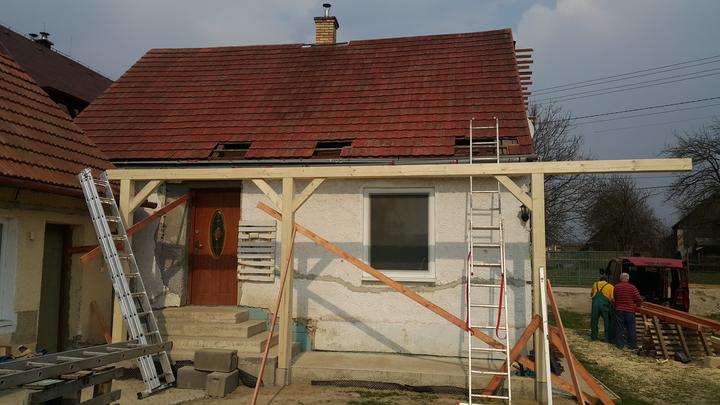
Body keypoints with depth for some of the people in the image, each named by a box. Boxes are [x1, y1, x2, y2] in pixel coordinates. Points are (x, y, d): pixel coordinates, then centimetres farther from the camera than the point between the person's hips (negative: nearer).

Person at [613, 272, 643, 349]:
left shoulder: (616, 287, 1)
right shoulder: (632, 287, -7)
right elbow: (638, 299, -8)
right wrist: (638, 304, 13)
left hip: (619, 310, 1)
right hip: (629, 311, -1)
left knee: (619, 328, 7)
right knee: (631, 328, 8)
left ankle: (620, 344, 9)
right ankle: (632, 345, 13)